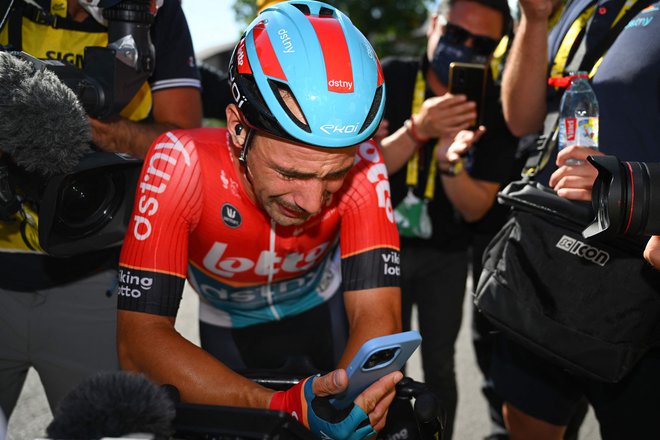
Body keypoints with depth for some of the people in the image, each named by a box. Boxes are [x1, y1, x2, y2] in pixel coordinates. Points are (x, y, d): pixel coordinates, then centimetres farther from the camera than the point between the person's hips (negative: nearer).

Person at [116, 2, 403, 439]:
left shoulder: (360, 164, -31)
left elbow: (376, 314, -32)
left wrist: (347, 398, -54)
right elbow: (140, 339, -40)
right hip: (229, 329, -1)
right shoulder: (182, 162, -36)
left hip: (321, 312, 1)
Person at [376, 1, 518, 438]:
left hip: (446, 254, 1)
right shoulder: (389, 79, -14)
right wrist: (417, 130, -35)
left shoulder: (497, 107, -12)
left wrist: (449, 163, -32)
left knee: (439, 364, 6)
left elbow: (476, 209, -12)